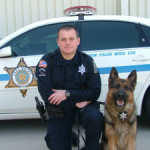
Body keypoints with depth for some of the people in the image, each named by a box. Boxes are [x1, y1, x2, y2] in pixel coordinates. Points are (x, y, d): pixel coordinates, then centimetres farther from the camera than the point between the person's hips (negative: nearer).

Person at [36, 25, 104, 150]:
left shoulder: (87, 61, -5)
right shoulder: (47, 61, -10)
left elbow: (95, 92, -9)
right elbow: (46, 94, -16)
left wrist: (67, 94, -21)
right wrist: (77, 102, -17)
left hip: (84, 105, 0)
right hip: (58, 111, 0)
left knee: (95, 118, -31)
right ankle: (70, 135, 27)